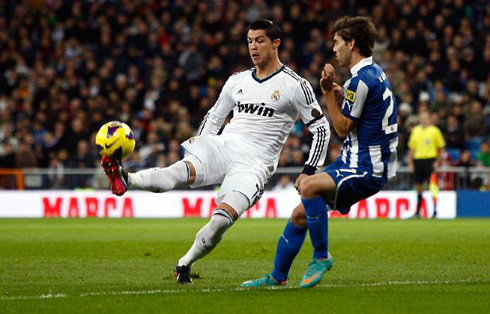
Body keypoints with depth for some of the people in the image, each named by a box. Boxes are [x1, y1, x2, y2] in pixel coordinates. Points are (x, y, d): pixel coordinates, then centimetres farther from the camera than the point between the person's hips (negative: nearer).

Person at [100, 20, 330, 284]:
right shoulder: (237, 81, 17)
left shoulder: (295, 86, 1)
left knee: (222, 220, -24)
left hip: (254, 165, -3)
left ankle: (184, 264, -2)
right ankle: (126, 180, -55)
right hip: (222, 145, 4)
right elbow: (214, 116, 30)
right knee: (183, 171, -30)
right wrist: (198, 142, 18)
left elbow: (321, 129, 3)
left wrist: (308, 172, -5)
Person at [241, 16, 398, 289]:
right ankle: (277, 277, 25)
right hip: (356, 163, 11)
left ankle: (322, 256, -19)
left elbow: (343, 128, -13)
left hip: (366, 169, -11)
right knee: (300, 215, 12)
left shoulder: (361, 80, -18)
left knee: (308, 186, -34)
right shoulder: (374, 73, 15)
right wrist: (339, 94, 12)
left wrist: (328, 93, -11)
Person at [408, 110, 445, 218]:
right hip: (418, 159, 4)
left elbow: (440, 148, 2)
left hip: (430, 160, -4)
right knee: (418, 186, 6)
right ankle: (418, 211, 13)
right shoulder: (415, 130, 11)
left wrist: (438, 162, -7)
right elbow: (411, 148, 14)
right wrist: (410, 163, 8)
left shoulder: (435, 131, 1)